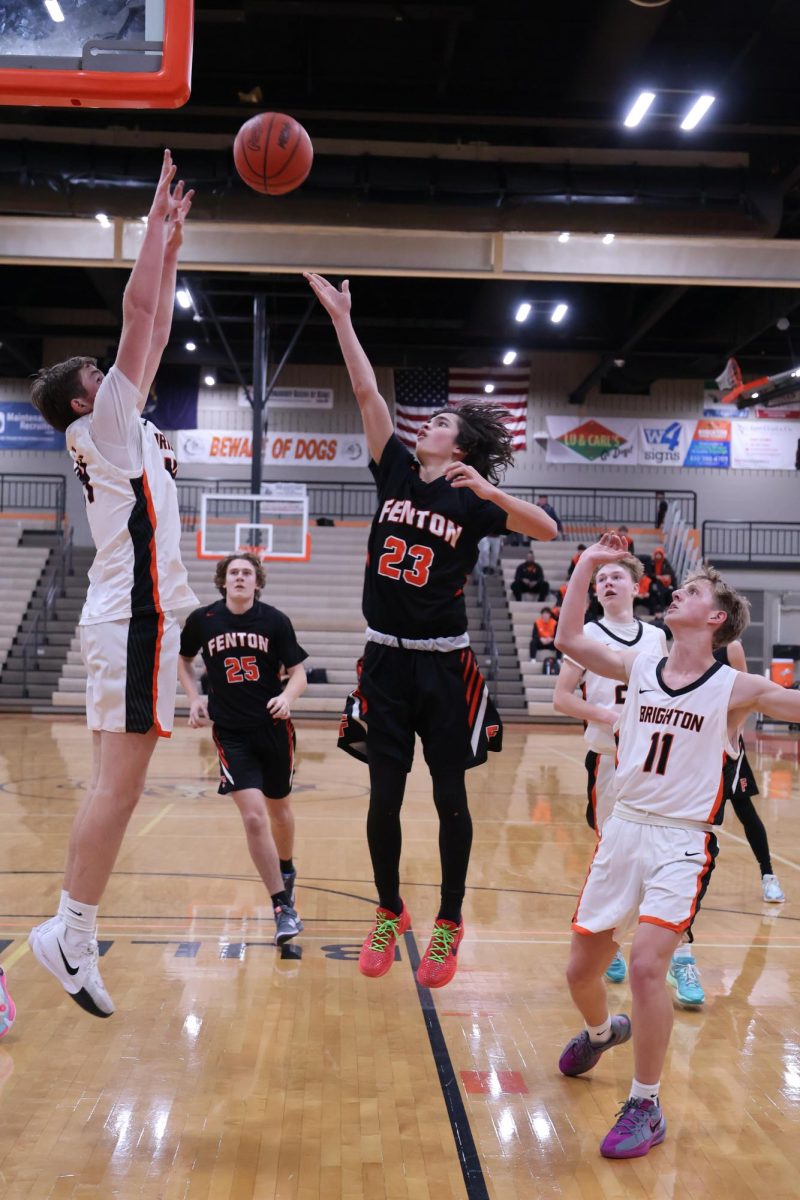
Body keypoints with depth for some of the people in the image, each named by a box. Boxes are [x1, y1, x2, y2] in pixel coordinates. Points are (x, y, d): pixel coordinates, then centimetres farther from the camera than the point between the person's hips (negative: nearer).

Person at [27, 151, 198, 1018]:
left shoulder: (118, 430, 19)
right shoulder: (103, 426, -4)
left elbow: (157, 334, 24)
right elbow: (139, 308, -9)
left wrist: (172, 245, 24)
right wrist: (157, 219, -1)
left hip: (130, 617, 9)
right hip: (134, 618, -9)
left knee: (115, 781, 9)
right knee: (119, 782, -9)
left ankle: (71, 930, 13)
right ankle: (71, 934, -4)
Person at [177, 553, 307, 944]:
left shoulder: (275, 620, -6)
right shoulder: (202, 620, -3)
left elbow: (298, 673, -3)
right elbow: (182, 660, 15)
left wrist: (287, 698, -24)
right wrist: (195, 698, 2)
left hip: (273, 729, 1)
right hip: (230, 733, -1)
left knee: (279, 811, 17)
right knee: (253, 817, -13)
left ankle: (286, 869, 48)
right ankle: (283, 907, -2)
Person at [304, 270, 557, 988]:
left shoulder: (473, 499, -3)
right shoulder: (397, 473, 6)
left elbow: (548, 529, -14)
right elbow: (367, 393, 3)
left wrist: (487, 491, -24)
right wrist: (341, 318, 1)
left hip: (444, 665, -3)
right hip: (386, 659, 3)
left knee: (449, 797, 6)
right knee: (384, 796, 7)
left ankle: (448, 926, 21)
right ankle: (390, 915, 26)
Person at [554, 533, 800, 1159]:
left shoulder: (735, 688, -5)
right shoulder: (640, 667, 4)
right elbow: (569, 638, 1)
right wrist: (589, 564, -1)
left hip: (682, 844, -4)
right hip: (624, 828, 4)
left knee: (646, 963, -20)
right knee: (583, 966, 11)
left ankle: (646, 1107, 1)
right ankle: (600, 1031, 46)